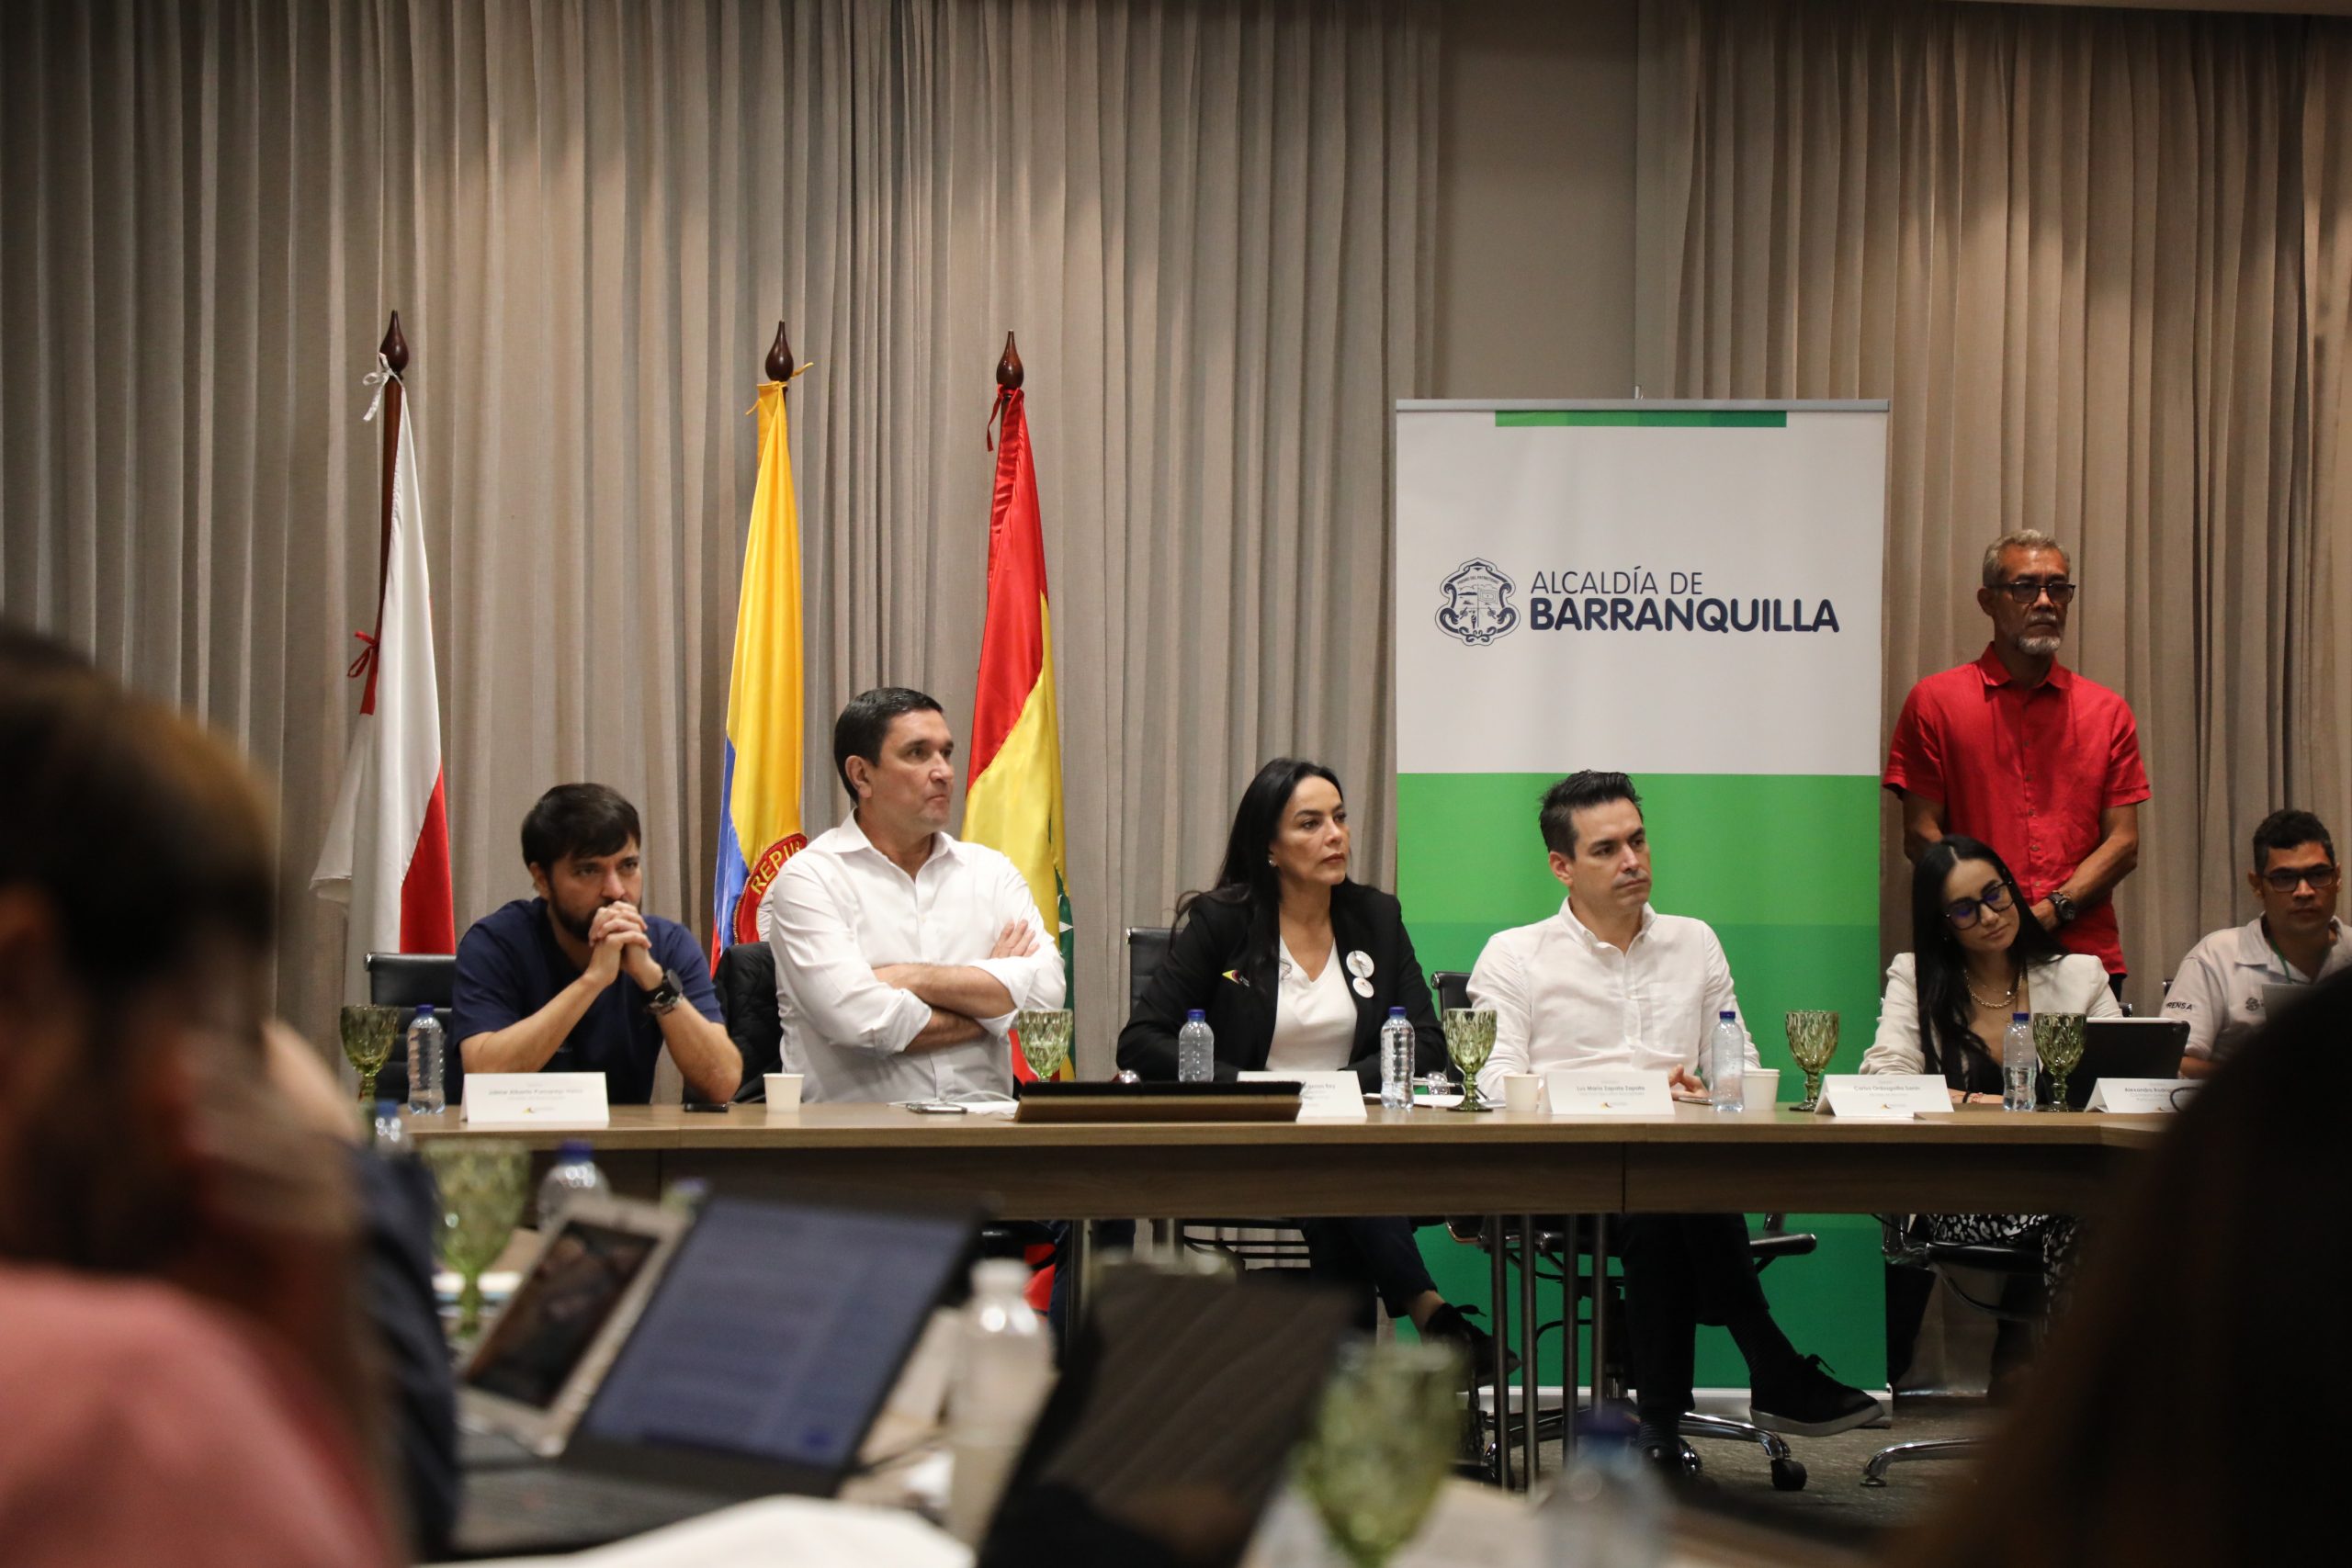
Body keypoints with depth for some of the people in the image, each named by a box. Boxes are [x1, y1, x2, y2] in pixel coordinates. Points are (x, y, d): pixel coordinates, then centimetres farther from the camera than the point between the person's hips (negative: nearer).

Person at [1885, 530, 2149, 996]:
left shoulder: (2107, 712, 13)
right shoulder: (1936, 701, 6)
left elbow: (2123, 844, 7)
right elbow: (1921, 835, 1)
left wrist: (2053, 911, -10)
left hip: (2086, 956, 2)